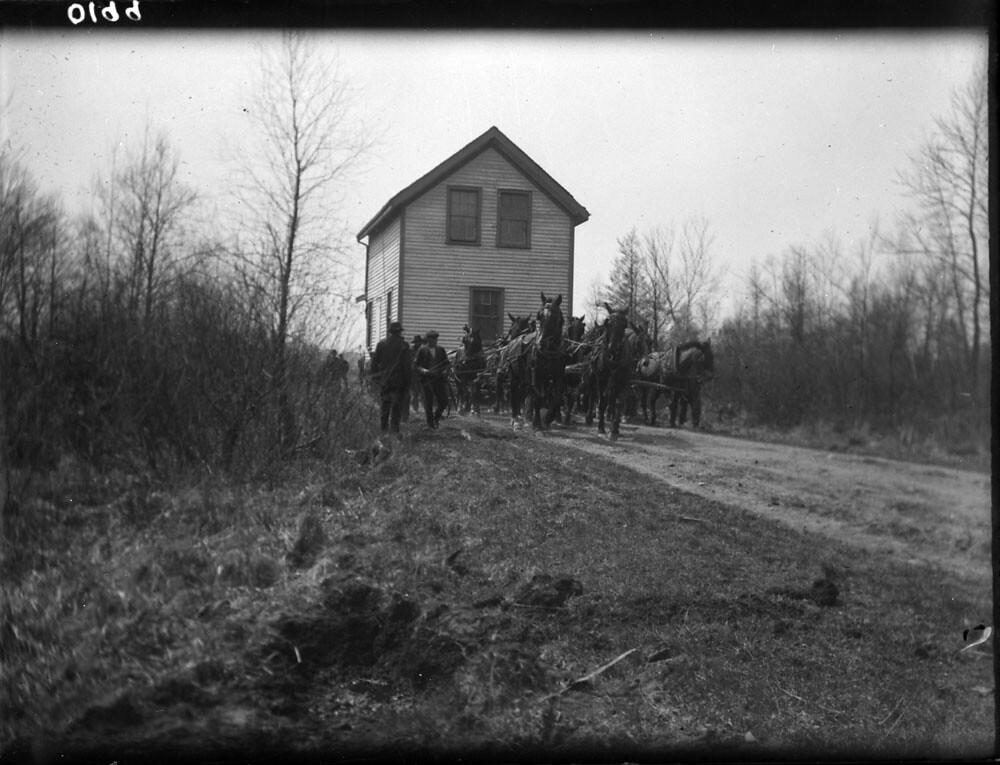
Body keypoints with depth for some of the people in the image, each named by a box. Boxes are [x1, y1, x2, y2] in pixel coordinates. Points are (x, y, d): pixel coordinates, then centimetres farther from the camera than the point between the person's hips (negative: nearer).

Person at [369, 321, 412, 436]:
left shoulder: (381, 344, 3)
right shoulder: (403, 345, -7)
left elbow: (374, 362, 7)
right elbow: (407, 365, -8)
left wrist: (374, 377, 16)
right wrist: (408, 381, -2)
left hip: (383, 380, 4)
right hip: (398, 380, -4)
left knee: (385, 404, 14)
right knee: (396, 405, -2)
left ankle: (384, 428, 20)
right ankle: (394, 429, -8)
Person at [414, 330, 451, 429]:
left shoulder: (440, 350, 10)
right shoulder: (422, 350, 1)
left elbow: (447, 363, 16)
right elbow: (415, 364, 1)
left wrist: (445, 370, -4)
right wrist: (423, 370, -16)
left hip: (440, 379, 3)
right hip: (427, 379, -3)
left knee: (444, 401, -2)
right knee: (429, 403, 0)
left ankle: (436, 416, 26)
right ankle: (430, 423, 16)